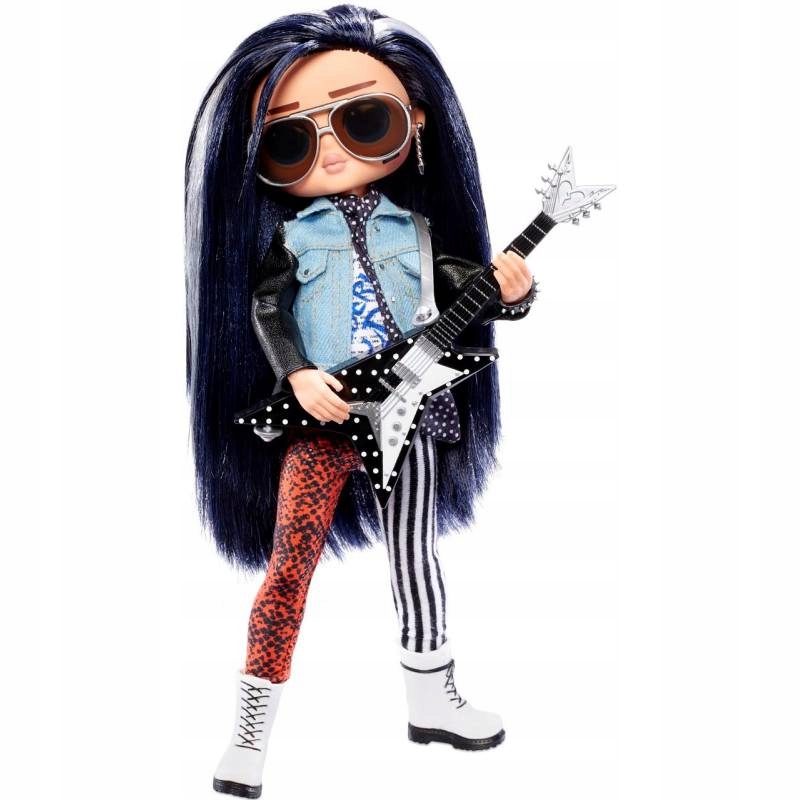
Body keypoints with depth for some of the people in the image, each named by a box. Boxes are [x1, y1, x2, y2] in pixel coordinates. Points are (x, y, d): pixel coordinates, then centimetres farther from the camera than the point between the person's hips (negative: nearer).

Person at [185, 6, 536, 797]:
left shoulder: (414, 227, 5)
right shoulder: (290, 232, 0)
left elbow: (456, 283, 6)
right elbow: (264, 307, -5)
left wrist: (506, 288, -15)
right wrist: (298, 377, -19)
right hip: (318, 419, -2)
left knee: (414, 560, 14)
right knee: (288, 569, -4)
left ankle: (432, 702, 32)